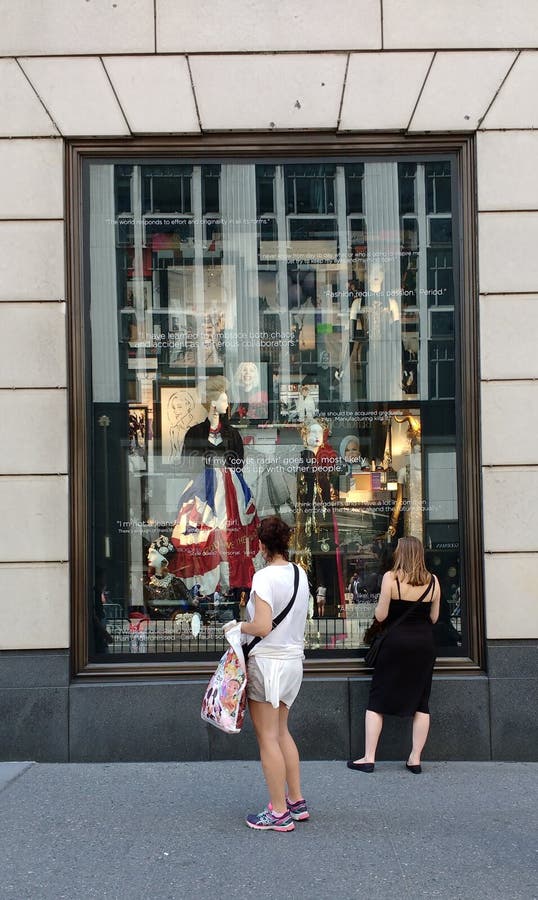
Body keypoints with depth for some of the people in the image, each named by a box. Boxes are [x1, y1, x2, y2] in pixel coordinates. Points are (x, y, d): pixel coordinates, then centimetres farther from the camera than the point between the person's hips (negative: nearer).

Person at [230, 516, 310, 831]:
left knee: (268, 737, 2)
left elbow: (262, 627, -24)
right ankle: (297, 802, 25)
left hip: (269, 661, -8)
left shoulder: (265, 577, -18)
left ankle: (279, 813, 8)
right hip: (294, 659, 8)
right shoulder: (300, 574, 6)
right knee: (281, 732, 20)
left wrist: (239, 626, -7)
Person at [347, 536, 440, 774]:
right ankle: (415, 759, 12)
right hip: (423, 643, 3)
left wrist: (378, 607, 11)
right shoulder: (432, 581, 1)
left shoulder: (391, 577, -9)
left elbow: (380, 615, -9)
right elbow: (434, 617, 6)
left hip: (395, 641, -3)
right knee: (420, 702, 10)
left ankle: (368, 758, 6)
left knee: (377, 700, 5)